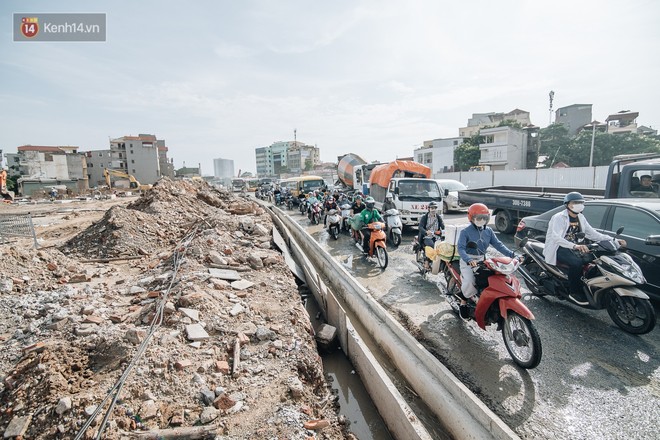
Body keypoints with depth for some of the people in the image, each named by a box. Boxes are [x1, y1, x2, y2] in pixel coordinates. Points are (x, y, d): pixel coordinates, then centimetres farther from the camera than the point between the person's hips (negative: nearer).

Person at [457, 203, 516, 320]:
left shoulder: (488, 231, 7)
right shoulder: (465, 232, -11)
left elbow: (498, 244, 3)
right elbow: (461, 248, -21)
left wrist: (512, 254, -12)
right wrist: (469, 260, -39)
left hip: (482, 260, 6)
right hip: (467, 261, -6)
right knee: (469, 282, -26)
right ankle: (463, 303, 1)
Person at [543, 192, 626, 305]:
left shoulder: (580, 218, 12)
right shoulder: (559, 217, -15)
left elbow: (592, 233, 12)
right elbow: (556, 237, -31)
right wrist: (575, 246, -45)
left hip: (573, 248, 8)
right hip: (558, 248, -8)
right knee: (576, 263, -32)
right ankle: (575, 292, -17)